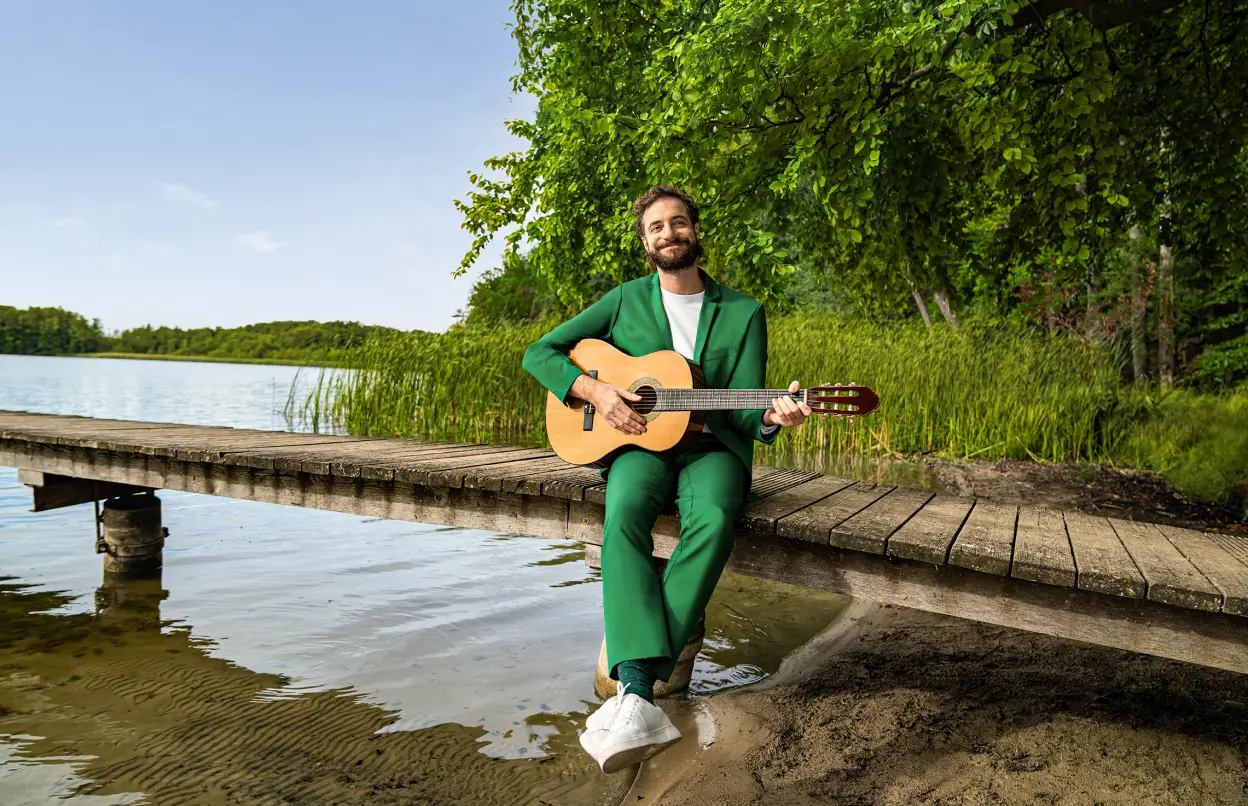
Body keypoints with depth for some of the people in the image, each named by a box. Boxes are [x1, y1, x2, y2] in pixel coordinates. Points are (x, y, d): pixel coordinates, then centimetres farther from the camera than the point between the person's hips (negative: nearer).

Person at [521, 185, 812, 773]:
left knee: (713, 517, -36)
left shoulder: (743, 313, 8)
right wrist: (593, 390, -10)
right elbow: (539, 353, 8)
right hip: (639, 443, 1)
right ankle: (641, 699, -45)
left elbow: (742, 412, 1)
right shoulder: (625, 300, 9)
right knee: (623, 512, -36)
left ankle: (633, 687, -37)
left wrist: (771, 417, -24)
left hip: (711, 446, 0)